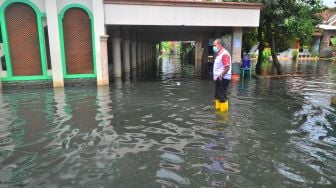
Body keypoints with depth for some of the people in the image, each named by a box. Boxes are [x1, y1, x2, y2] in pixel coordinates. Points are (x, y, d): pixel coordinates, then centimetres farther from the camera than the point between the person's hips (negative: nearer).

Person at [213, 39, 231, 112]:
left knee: (222, 96, -4)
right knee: (217, 95, 19)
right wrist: (216, 76, 15)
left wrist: (221, 76, -22)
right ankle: (218, 109, 33)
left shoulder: (224, 54, -17)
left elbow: (227, 67, -24)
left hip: (223, 79, -10)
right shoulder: (219, 54, 14)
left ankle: (224, 111, 6)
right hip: (218, 78, 10)